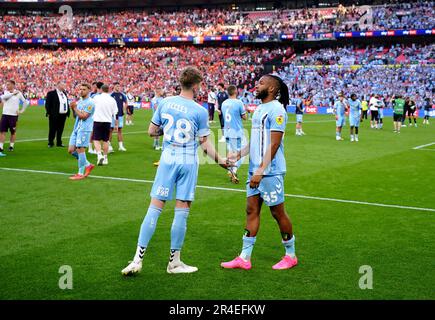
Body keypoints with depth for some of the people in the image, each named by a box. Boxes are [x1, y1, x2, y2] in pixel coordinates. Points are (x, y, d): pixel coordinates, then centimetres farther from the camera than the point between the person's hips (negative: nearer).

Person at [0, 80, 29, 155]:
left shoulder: (18, 93, -1)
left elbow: (26, 102, 8)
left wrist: (21, 111, 4)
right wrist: (12, 93, -16)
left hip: (13, 115, -2)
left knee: (13, 132, 6)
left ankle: (11, 146, 22)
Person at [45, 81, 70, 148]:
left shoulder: (64, 93, 14)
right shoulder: (51, 93, -7)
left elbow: (67, 103, 18)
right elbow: (47, 104, -9)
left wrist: (68, 112, 9)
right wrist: (48, 113, -15)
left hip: (63, 115, 6)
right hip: (55, 115, -6)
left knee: (60, 130, 12)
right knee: (52, 130, 2)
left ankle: (59, 143, 20)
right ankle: (50, 143, 12)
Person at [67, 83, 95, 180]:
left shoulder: (90, 102, -11)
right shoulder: (79, 101, 17)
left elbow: (83, 116, -18)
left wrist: (75, 108, -13)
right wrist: (73, 108, 9)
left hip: (84, 129, -9)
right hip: (76, 128, 9)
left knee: (80, 150, -7)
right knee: (71, 150, 7)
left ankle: (81, 174, 2)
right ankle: (88, 165, 20)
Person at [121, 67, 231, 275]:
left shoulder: (165, 102, 2)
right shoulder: (200, 111, -7)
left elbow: (151, 131, 7)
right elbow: (205, 144, -3)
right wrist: (221, 161, 8)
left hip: (167, 158, 3)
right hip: (188, 162, -3)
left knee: (155, 208, 4)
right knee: (182, 211, 4)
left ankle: (138, 259, 2)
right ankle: (174, 262, 14)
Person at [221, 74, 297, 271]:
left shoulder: (276, 110, -13)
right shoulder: (259, 109, 15)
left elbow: (273, 144, -19)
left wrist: (261, 170, -22)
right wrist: (238, 155, 15)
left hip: (270, 171, -9)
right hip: (255, 170, 9)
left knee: (277, 212, 2)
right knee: (251, 210, 8)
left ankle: (290, 255, 18)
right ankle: (244, 258, 12)